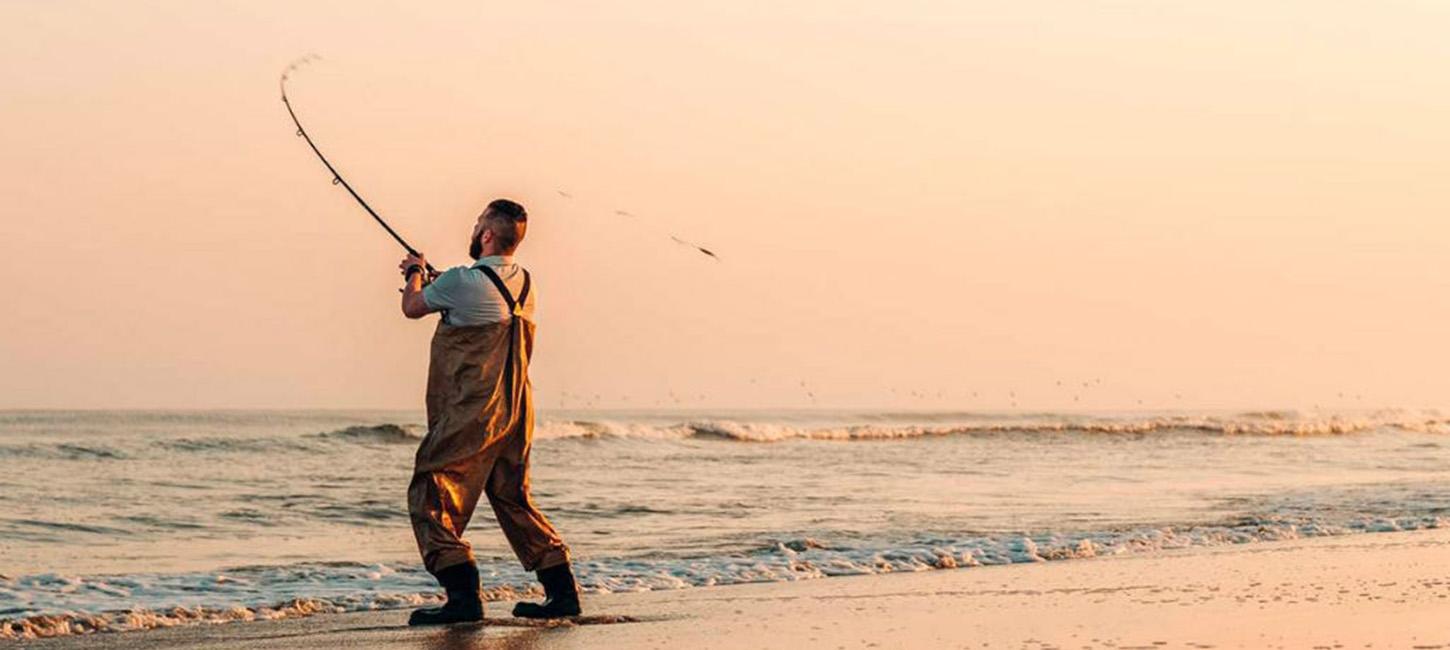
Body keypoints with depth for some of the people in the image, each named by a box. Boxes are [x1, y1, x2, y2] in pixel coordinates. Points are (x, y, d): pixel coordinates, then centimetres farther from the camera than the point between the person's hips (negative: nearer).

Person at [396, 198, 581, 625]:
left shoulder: (461, 282, -14)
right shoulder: (524, 286, 8)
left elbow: (412, 307, 4)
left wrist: (415, 273, 26)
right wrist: (432, 281, 36)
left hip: (469, 414, -8)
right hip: (515, 413, 8)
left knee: (431, 498, -3)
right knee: (514, 499, 19)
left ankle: (463, 594, -14)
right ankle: (562, 590, 16)